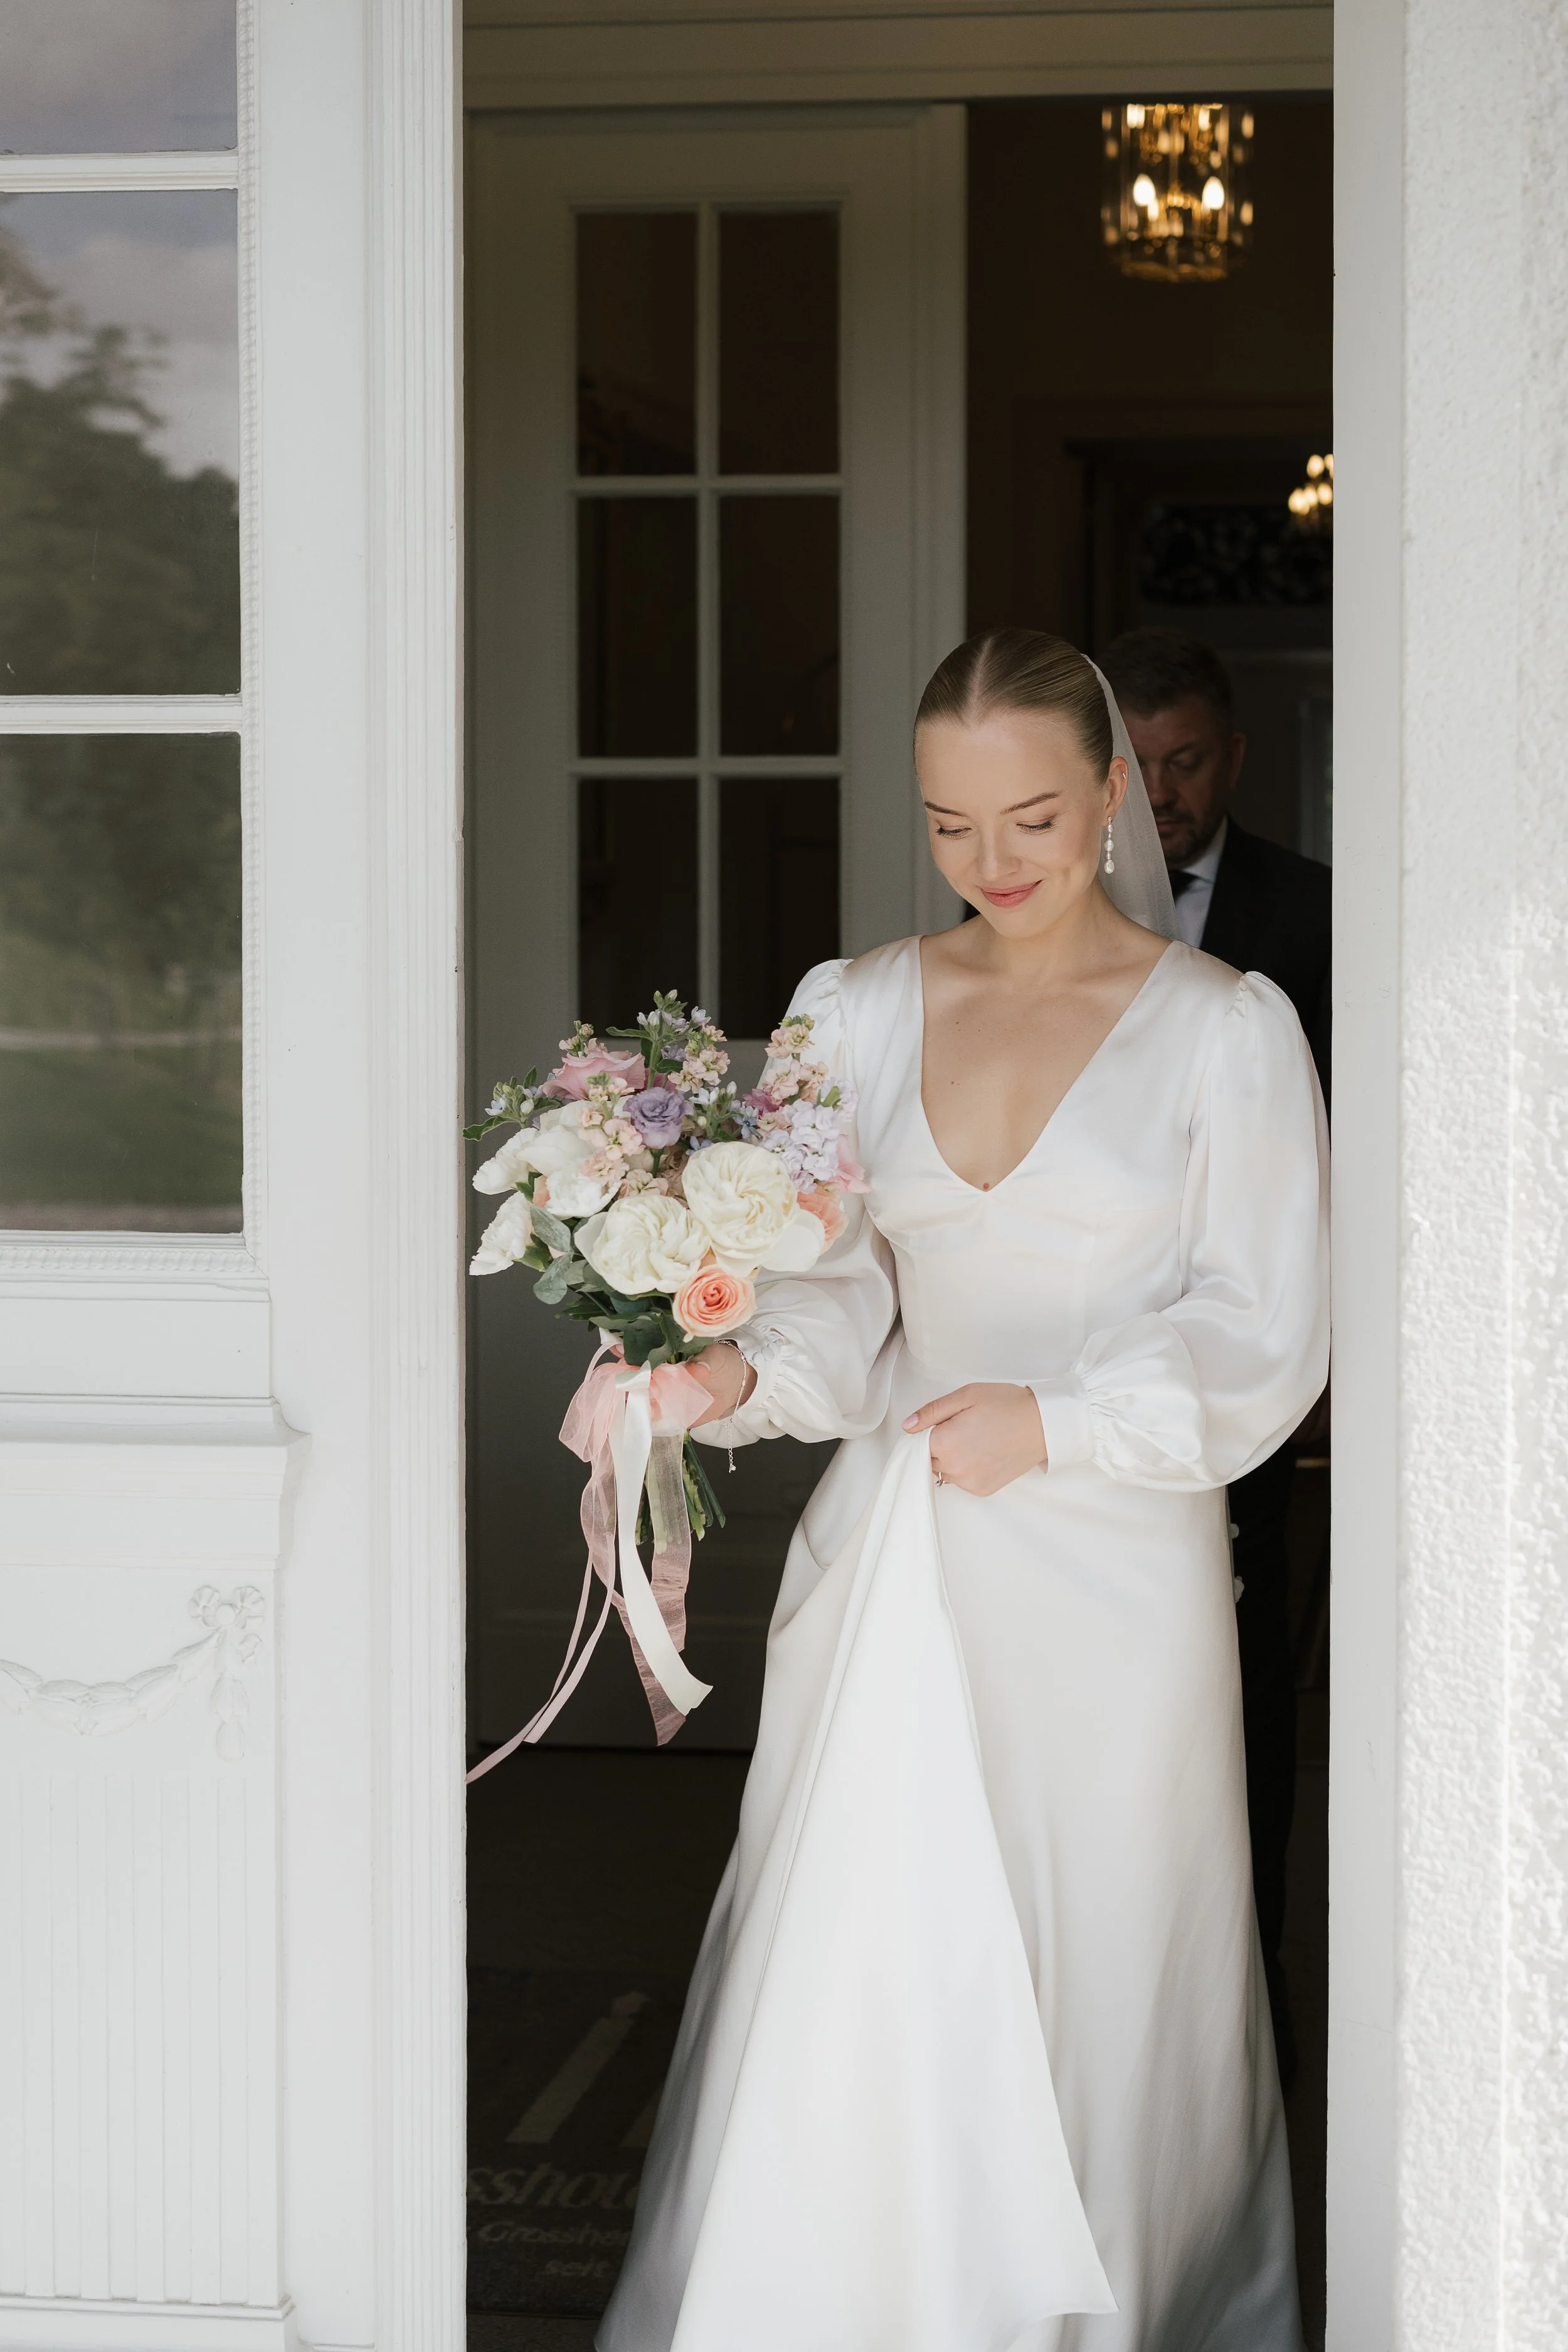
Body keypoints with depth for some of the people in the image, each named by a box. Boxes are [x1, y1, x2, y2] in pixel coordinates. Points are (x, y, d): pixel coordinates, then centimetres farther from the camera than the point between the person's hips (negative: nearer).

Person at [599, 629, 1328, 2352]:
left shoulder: (1225, 1028, 0)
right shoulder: (854, 1012, 9)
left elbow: (1262, 1340, -2)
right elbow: (832, 1289, 6)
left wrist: (1053, 1419, -15)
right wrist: (736, 1375, -15)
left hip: (1112, 1574, -2)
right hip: (890, 1566, 3)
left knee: (1091, 1996, 2)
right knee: (849, 1999, 0)